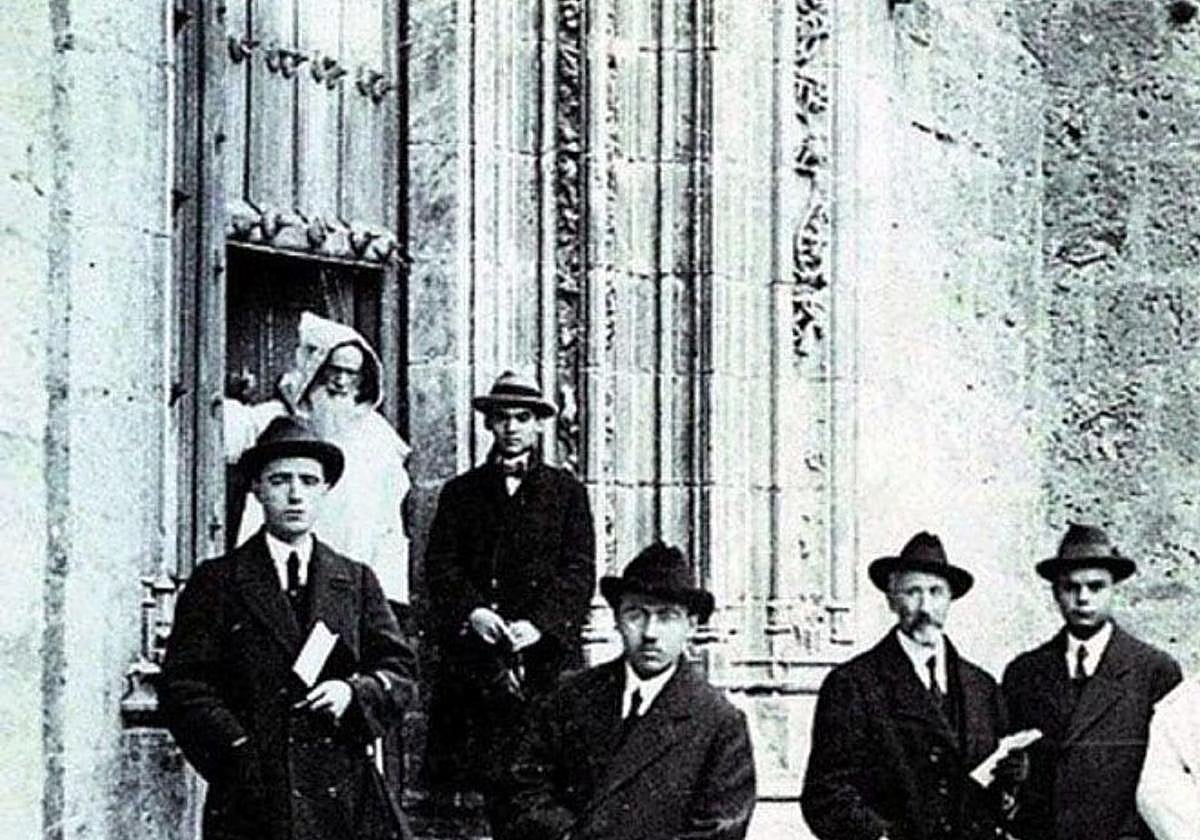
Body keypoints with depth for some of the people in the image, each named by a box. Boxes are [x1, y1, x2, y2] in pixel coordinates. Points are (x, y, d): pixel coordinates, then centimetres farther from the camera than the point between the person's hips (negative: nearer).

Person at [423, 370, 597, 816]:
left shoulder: (567, 491, 11)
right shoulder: (460, 492, 15)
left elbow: (579, 574, 3)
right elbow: (440, 566, 7)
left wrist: (539, 624, -11)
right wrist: (472, 612, -11)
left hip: (546, 651, -1)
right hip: (473, 657, 1)